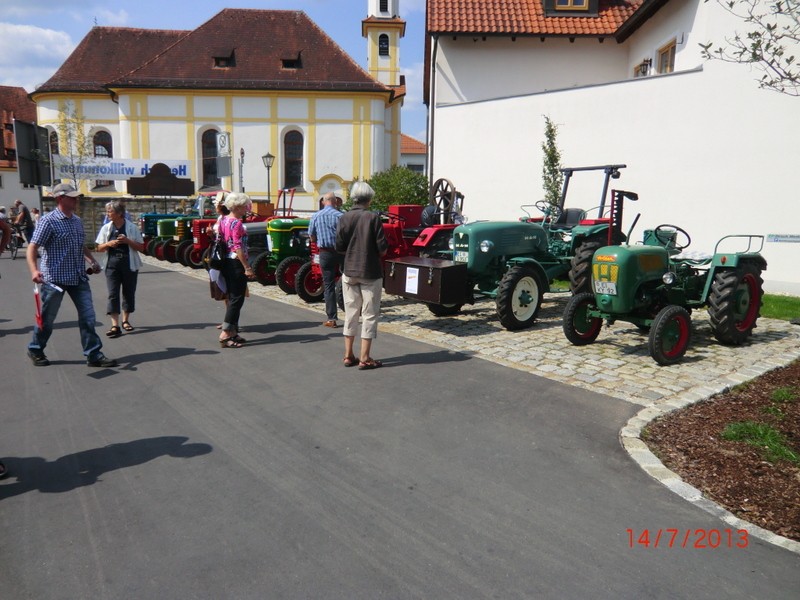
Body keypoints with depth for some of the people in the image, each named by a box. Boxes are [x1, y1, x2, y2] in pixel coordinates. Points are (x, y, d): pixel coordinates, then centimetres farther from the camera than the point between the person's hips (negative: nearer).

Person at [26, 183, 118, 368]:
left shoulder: (78, 221, 11)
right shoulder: (48, 221, -11)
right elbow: (32, 247, -16)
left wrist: (92, 261, 15)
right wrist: (34, 270, -30)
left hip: (79, 278, 6)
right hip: (55, 278, -6)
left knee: (88, 316, 1)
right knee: (47, 318, 9)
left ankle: (93, 354, 6)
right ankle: (35, 350, 31)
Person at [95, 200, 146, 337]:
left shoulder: (132, 227, -1)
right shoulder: (106, 228, 6)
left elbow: (141, 248, -1)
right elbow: (99, 248, 10)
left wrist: (127, 241, -16)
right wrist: (108, 244, -10)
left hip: (129, 265, -1)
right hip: (112, 265, 1)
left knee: (129, 292, 8)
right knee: (113, 294, -6)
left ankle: (125, 320, 26)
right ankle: (115, 325, -9)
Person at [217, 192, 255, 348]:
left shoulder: (223, 220, 11)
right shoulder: (236, 223, -16)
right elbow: (238, 247, -21)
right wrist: (247, 267, -22)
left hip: (226, 262, 9)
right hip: (236, 263, -9)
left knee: (232, 297, 14)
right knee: (237, 299, -5)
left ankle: (232, 331, 20)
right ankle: (225, 334, -5)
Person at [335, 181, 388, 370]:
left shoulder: (345, 218, -2)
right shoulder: (373, 218, -12)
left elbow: (339, 247, -2)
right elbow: (382, 248, -14)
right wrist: (380, 251, 8)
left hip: (349, 272, 4)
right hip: (370, 273, -4)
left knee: (351, 313, 14)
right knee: (369, 315, 5)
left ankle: (348, 355, 20)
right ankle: (364, 358, 7)